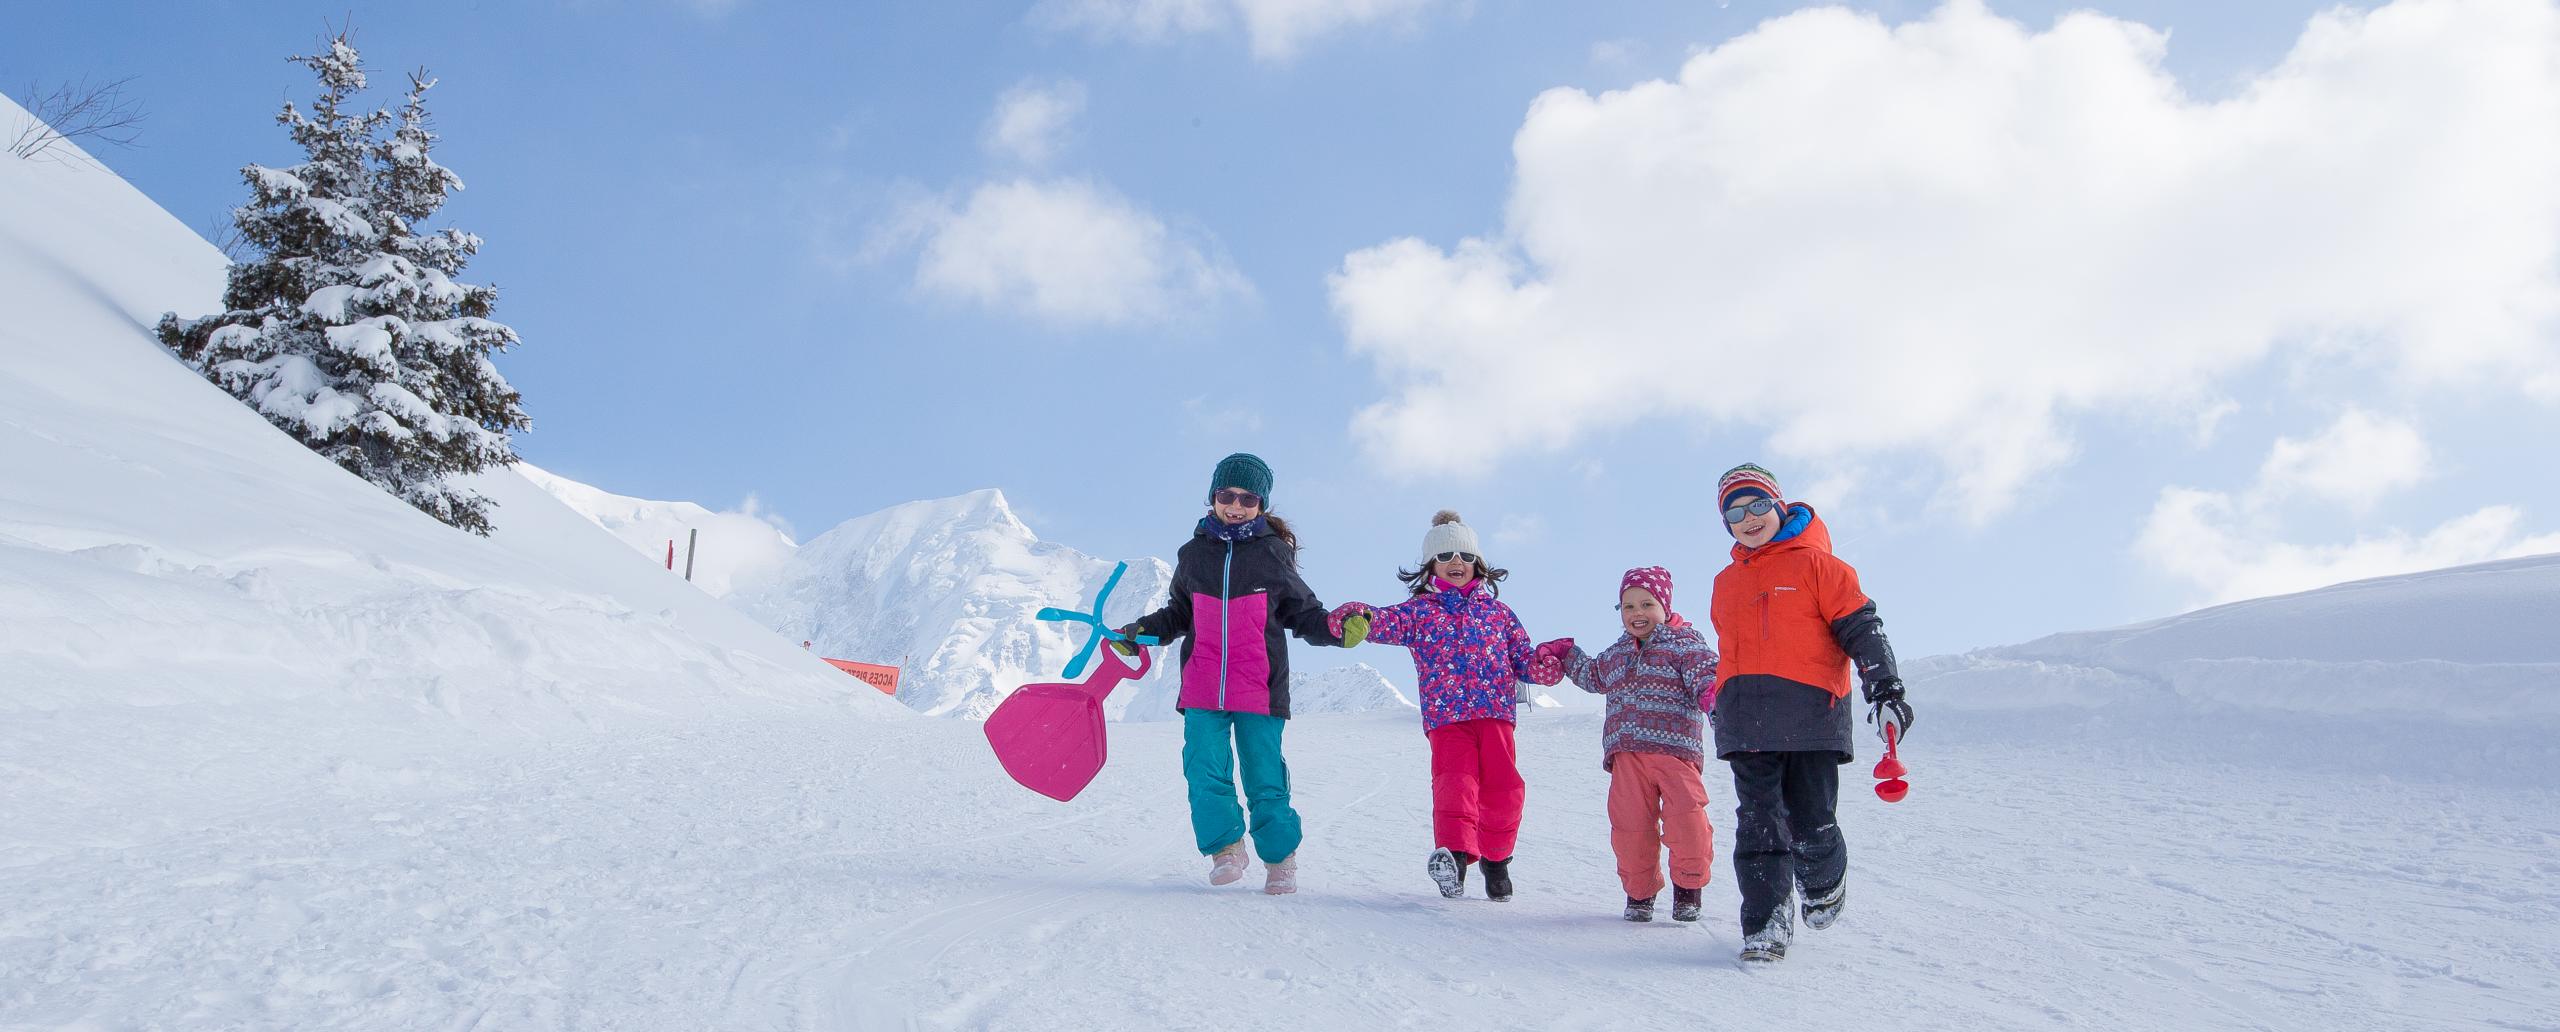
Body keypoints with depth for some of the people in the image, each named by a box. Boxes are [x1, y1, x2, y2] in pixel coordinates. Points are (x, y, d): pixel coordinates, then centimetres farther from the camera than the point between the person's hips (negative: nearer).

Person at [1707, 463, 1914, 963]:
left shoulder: (1815, 564, 3)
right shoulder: (1726, 583, 20)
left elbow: (1860, 627, -1)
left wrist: (1884, 687, -9)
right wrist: (1725, 703, 32)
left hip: (1811, 711, -4)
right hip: (1747, 721, 4)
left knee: (1811, 822, -1)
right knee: (1758, 822, -3)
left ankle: (1824, 883, 30)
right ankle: (1766, 922, 0)